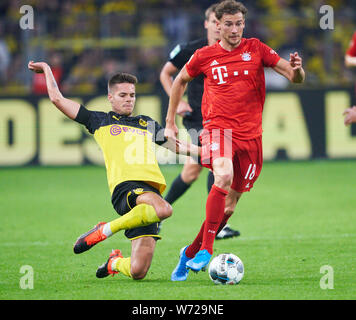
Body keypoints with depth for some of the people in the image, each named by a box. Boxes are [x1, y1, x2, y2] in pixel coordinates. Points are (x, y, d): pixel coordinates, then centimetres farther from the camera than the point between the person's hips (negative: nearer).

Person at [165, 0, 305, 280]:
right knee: (224, 176, -31)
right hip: (218, 127, -2)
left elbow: (296, 78, 2)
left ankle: (191, 252, 24)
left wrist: (296, 70, -22)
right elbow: (180, 81, 23)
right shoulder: (204, 56, 4)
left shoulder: (256, 49, 5)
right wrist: (170, 121, 21)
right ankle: (206, 248, -28)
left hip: (250, 134, 2)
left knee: (231, 201, 5)